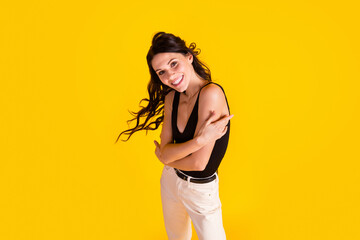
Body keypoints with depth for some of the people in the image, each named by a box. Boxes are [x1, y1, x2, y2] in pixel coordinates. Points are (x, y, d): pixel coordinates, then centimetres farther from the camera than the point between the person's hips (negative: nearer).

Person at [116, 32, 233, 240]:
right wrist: (199, 140, -32)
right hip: (170, 180, 7)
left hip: (200, 189, -6)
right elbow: (165, 153, -14)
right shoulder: (171, 98, -6)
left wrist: (166, 156, -8)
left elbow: (199, 163, -27)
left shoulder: (211, 93, -28)